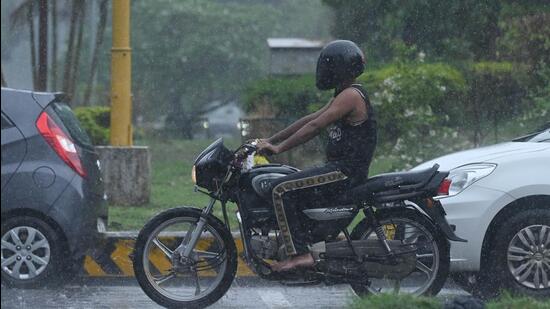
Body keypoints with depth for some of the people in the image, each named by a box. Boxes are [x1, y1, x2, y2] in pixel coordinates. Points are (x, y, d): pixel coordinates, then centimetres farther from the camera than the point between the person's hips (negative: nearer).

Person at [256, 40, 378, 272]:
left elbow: (315, 127, -19)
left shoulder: (351, 95, -13)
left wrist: (279, 148, -18)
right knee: (291, 189, 18)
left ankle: (299, 253, -25)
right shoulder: (344, 96, 20)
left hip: (346, 170, -11)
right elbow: (309, 120, 20)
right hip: (340, 167, 11)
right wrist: (270, 140, 16)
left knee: (282, 190, -20)